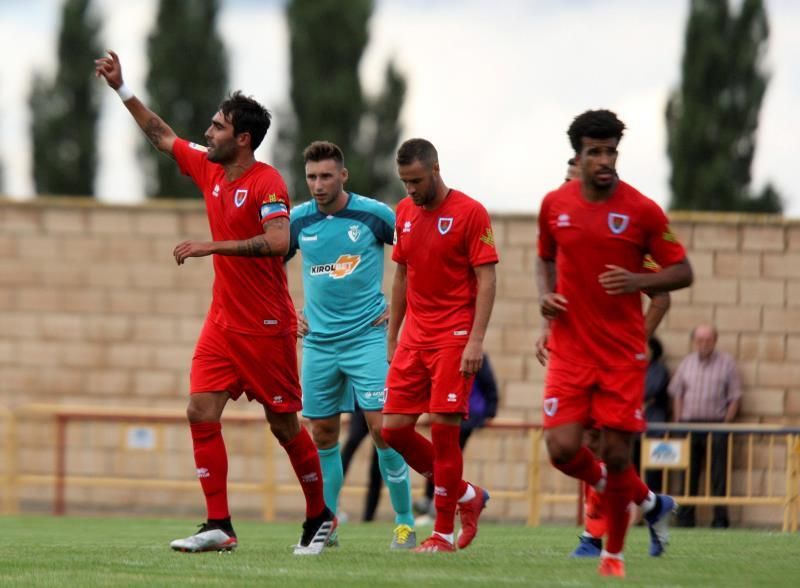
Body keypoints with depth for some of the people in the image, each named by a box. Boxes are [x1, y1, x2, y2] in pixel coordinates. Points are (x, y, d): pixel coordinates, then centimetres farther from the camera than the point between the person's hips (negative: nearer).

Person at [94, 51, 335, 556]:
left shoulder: (266, 182, -16)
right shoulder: (208, 169, 8)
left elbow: (279, 241, -29)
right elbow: (161, 135, 22)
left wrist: (211, 247, -27)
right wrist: (121, 88, 21)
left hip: (266, 325, -7)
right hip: (223, 321, 7)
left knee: (284, 424, 1)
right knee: (202, 411, -5)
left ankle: (320, 518, 18)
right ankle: (219, 526, -5)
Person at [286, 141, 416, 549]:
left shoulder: (374, 215, -8)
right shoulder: (298, 220, 1)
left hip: (368, 336, -4)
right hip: (319, 342, 4)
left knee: (382, 427, -12)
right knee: (323, 435, 6)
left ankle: (404, 525, -4)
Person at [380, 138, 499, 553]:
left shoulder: (470, 213, -9)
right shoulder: (405, 212, 10)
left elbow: (486, 280, -11)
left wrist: (476, 340, -19)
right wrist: (392, 337, 16)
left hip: (454, 337, -7)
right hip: (414, 337, 7)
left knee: (442, 428, -10)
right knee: (394, 429, 1)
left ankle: (444, 532, 1)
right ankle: (465, 495, 19)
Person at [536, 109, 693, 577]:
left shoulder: (643, 211, -6)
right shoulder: (555, 205, 3)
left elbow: (682, 272, -1)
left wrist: (638, 281, -20)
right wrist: (546, 294, 1)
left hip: (623, 353, -2)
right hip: (570, 350, 2)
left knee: (617, 455, -2)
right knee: (563, 449, -12)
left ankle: (614, 553, 19)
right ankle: (647, 499, 17)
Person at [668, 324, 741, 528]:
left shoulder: (727, 363, 2)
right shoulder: (687, 363, 12)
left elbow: (735, 397, 1)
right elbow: (677, 394, 15)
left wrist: (726, 424, -7)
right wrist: (679, 422, 7)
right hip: (689, 423, 3)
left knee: (718, 474, -5)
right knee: (688, 473, 3)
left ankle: (720, 519, -2)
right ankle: (685, 518, 8)